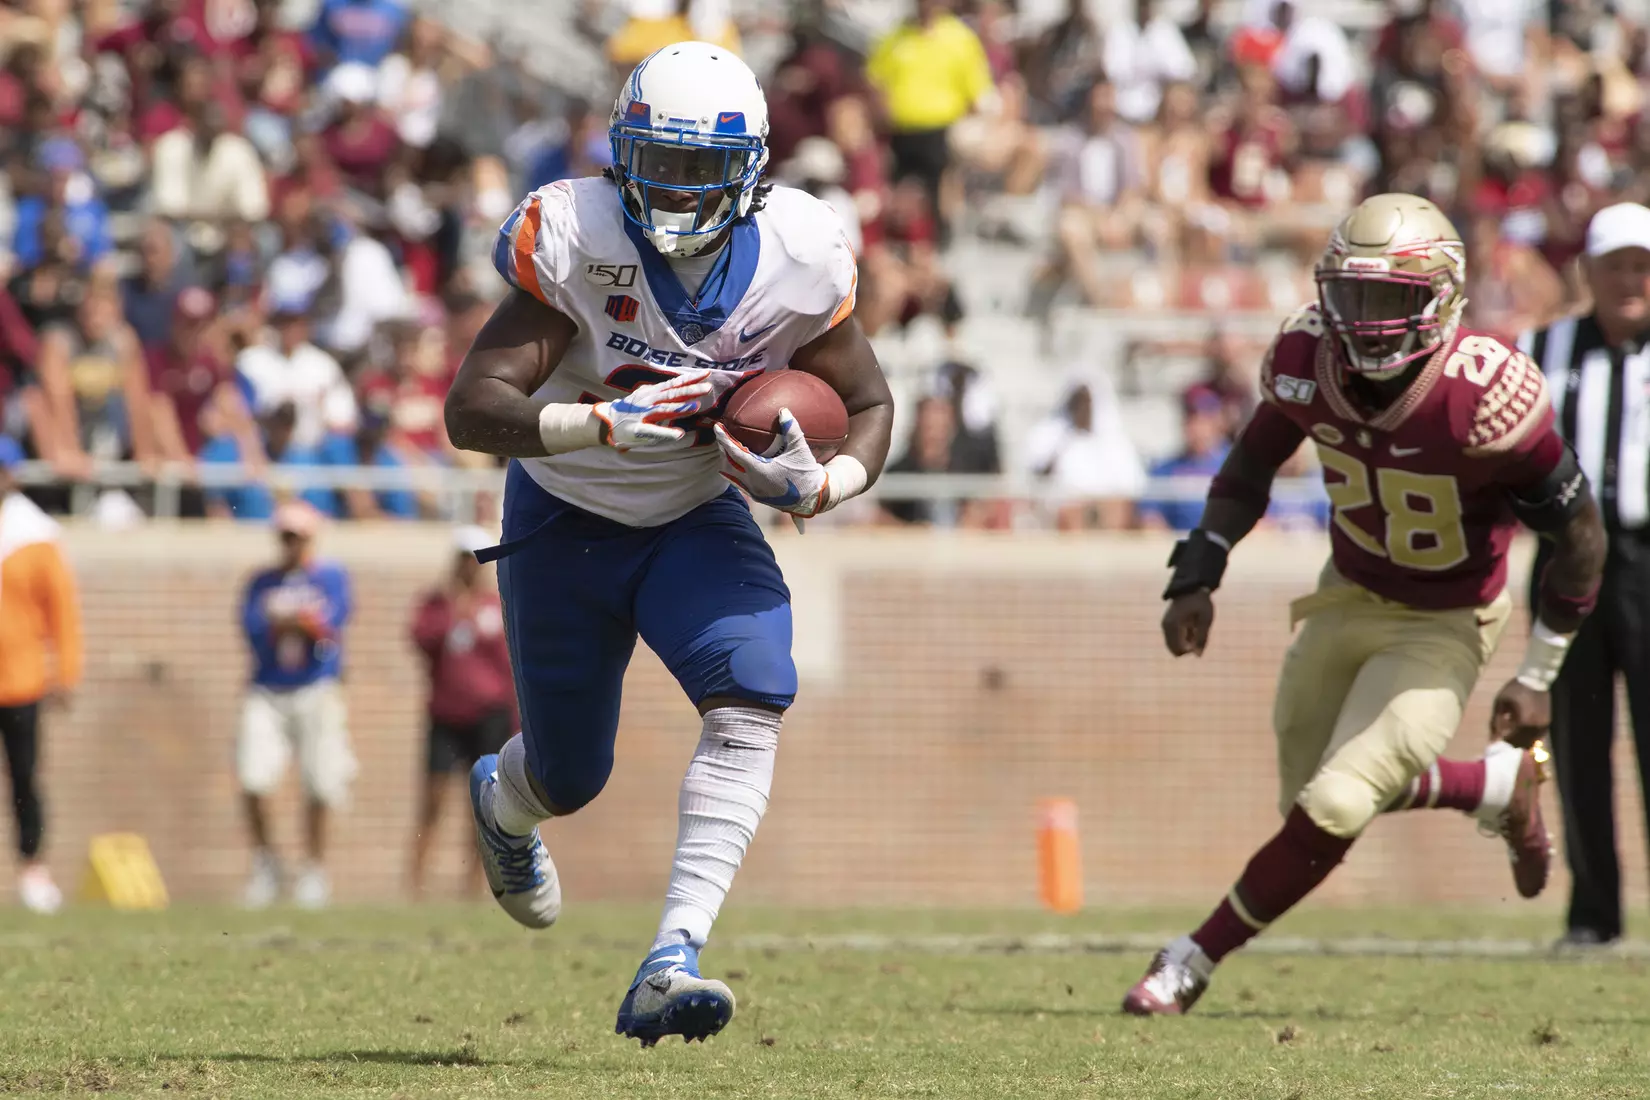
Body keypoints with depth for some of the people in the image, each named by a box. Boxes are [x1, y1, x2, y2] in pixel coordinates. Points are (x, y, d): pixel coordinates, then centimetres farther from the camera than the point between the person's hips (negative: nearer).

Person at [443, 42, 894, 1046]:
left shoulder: (796, 264, -19)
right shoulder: (578, 244, -26)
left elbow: (871, 405, -4)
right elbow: (472, 410, -30)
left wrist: (821, 487, -25)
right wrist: (607, 423, -44)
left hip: (696, 519, 2)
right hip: (566, 518, -2)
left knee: (751, 707, -26)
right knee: (569, 778, 11)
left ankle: (672, 963, -31)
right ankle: (502, 802, 52)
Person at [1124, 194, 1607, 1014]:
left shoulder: (1484, 396, -31)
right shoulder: (1307, 361, -17)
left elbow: (1578, 534, -16)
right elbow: (1252, 465, 6)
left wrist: (1537, 681, -10)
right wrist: (1197, 575, -6)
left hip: (1442, 627, -6)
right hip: (1348, 597, 6)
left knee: (1334, 806, -16)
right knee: (1314, 796, 16)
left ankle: (1198, 956, 2)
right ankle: (1500, 787, 36)